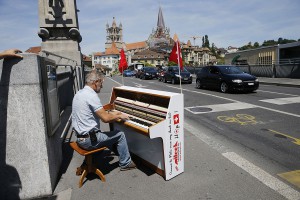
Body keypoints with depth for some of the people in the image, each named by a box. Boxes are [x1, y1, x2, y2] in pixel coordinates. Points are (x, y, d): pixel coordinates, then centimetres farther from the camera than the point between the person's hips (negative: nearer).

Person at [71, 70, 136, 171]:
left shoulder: (79, 93, 9)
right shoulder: (91, 95, -22)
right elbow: (105, 118, -24)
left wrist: (111, 113, 19)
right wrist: (119, 116, -7)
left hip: (80, 137, 10)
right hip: (89, 140, -10)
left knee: (110, 136, 29)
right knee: (120, 135, 4)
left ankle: (122, 154, 41)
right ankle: (125, 163, 19)